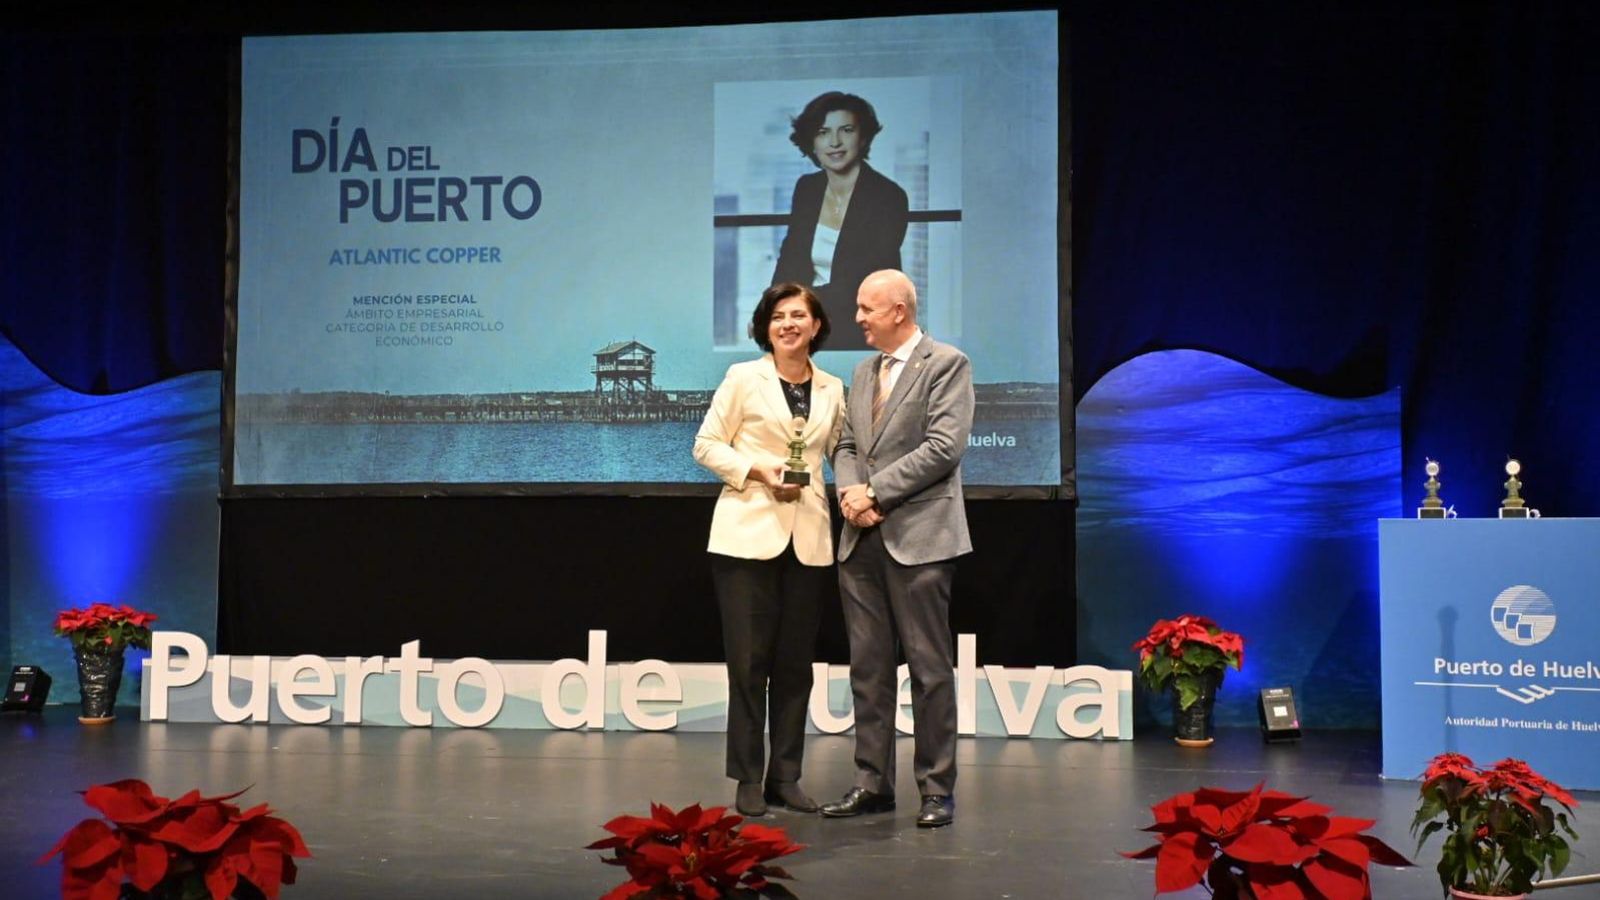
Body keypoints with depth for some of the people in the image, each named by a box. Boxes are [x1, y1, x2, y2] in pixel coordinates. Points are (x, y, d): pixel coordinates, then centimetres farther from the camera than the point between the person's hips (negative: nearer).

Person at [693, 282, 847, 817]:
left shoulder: (832, 390, 11)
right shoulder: (744, 379, 1)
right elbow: (706, 445, 1)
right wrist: (758, 470, -12)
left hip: (808, 538, 4)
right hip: (748, 532, -3)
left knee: (795, 662, 7)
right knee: (748, 659, -3)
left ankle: (785, 777, 15)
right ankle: (747, 779, 6)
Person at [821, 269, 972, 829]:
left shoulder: (947, 364, -4)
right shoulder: (863, 372, 19)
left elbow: (943, 447, -13)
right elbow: (847, 445, 17)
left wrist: (876, 492, -12)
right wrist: (850, 493, -4)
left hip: (918, 538, -7)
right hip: (862, 540, 7)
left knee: (929, 667, -2)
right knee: (868, 667, 8)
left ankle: (937, 788, 6)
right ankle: (873, 782, 16)